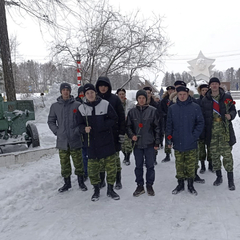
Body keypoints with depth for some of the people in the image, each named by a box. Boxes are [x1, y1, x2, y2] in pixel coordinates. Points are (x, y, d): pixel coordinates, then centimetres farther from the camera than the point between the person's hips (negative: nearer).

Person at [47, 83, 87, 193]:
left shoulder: (77, 105, -2)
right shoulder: (55, 106, 5)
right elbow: (51, 121, 12)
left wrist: (78, 130, -10)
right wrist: (57, 131, 1)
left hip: (75, 139, -2)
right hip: (62, 140, 2)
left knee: (78, 162, 6)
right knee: (64, 163, 11)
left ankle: (81, 181, 23)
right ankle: (67, 183, 26)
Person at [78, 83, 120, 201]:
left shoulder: (105, 104, -4)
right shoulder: (82, 108, 3)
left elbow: (114, 118, 0)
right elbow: (80, 124, 9)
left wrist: (103, 126, -14)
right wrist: (84, 128, -14)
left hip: (107, 141, -1)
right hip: (92, 142, 1)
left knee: (111, 165, 4)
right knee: (92, 167, 5)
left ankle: (110, 189, 24)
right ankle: (96, 190, 27)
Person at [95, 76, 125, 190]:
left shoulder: (115, 99, -2)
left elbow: (121, 116, -2)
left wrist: (122, 133, -7)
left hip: (113, 133, -2)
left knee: (115, 157, 5)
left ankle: (118, 181, 17)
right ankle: (101, 180, 23)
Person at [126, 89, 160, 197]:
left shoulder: (153, 111, -2)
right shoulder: (132, 112, 3)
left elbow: (157, 127, 0)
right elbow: (128, 126, 10)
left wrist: (157, 142, -2)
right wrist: (131, 135, -9)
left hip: (149, 144, -1)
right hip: (137, 144, 2)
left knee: (150, 166, 8)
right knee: (138, 166, 10)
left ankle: (149, 185, 23)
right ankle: (140, 186, 23)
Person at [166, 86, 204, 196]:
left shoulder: (195, 107, -1)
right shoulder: (172, 108, 4)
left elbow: (200, 122, 1)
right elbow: (169, 124, 8)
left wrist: (194, 135, -8)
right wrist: (169, 137, 1)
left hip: (191, 143, -1)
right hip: (177, 142, 2)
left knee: (191, 165, 6)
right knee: (179, 165, 9)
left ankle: (190, 185, 21)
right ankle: (180, 184, 23)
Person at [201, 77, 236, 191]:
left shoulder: (227, 97, 4)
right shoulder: (205, 100, 7)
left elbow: (233, 110, 11)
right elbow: (203, 116, 10)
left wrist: (230, 115, -12)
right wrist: (204, 130, 3)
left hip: (224, 130, -2)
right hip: (211, 131, 2)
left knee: (227, 153, -6)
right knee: (214, 154, 8)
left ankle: (230, 179, 4)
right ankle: (219, 176, 23)